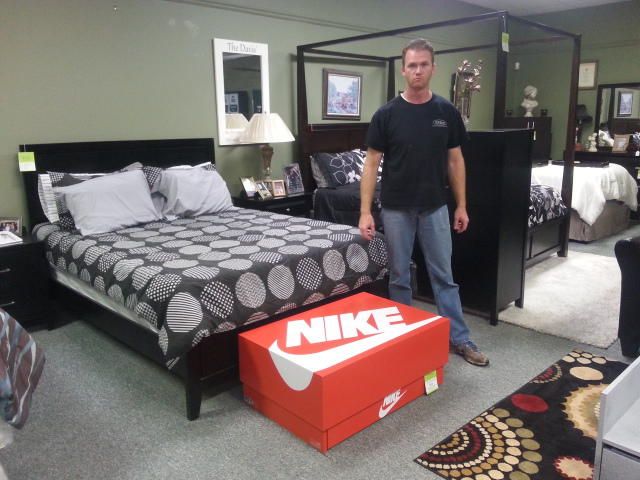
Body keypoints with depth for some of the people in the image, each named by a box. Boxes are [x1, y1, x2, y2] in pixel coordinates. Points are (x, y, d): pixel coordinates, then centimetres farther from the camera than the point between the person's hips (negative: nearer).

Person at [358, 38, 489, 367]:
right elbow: (372, 163, -6)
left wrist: (461, 205, 3)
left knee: (443, 276, 9)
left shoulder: (447, 112, 0)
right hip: (396, 210, -1)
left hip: (435, 208, 2)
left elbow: (455, 160, 6)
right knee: (399, 277, 10)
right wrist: (365, 211, -12)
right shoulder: (387, 114, -6)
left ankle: (459, 338, 21)